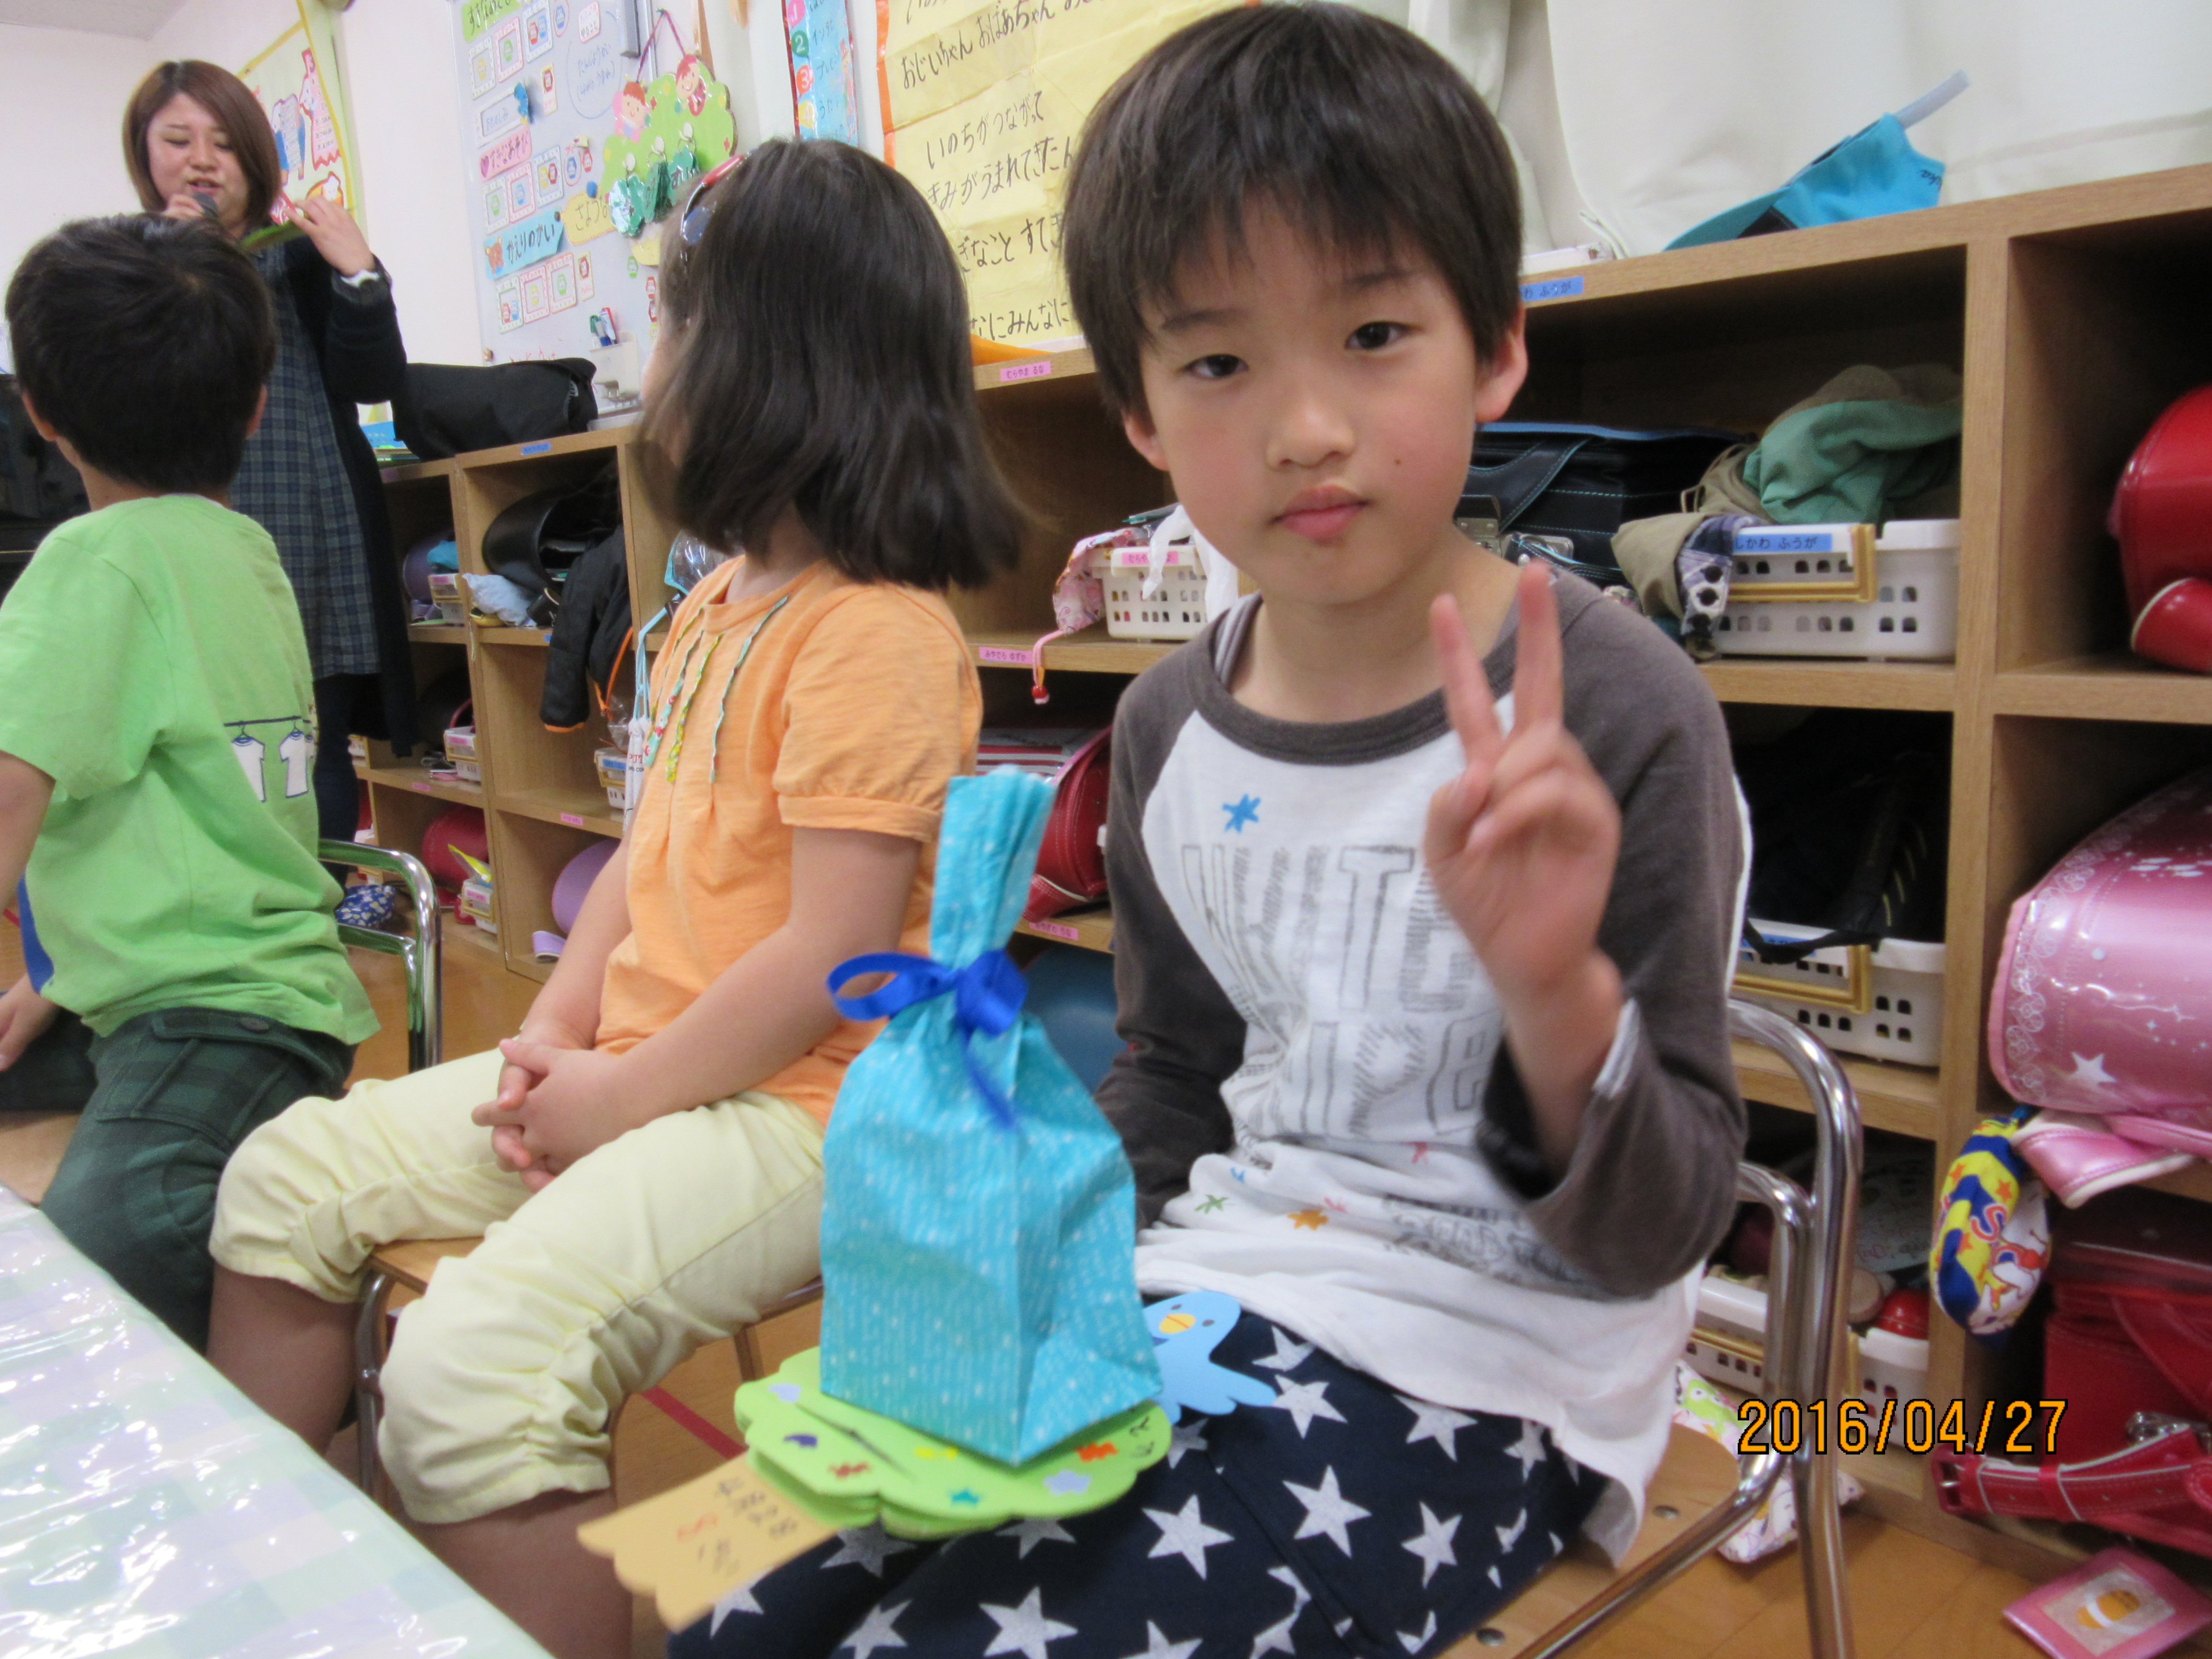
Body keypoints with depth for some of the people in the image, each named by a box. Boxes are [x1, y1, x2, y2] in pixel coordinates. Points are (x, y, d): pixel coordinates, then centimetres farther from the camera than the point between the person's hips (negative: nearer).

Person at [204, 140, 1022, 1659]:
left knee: (472, 1361, -28)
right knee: (288, 1179, 12)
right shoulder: (718, 606, 14)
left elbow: (831, 958, -22)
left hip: (795, 1106, -10)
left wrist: (621, 1096, -13)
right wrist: (560, 1029, 3)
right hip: (637, 1068, 10)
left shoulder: (877, 633, -19)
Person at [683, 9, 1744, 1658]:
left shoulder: (1610, 709, -17)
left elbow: (1655, 1236, -14)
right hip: (1204, 1296, 5)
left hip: (1470, 1371, -5)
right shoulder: (1169, 727, 0)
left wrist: (1557, 991, -33)